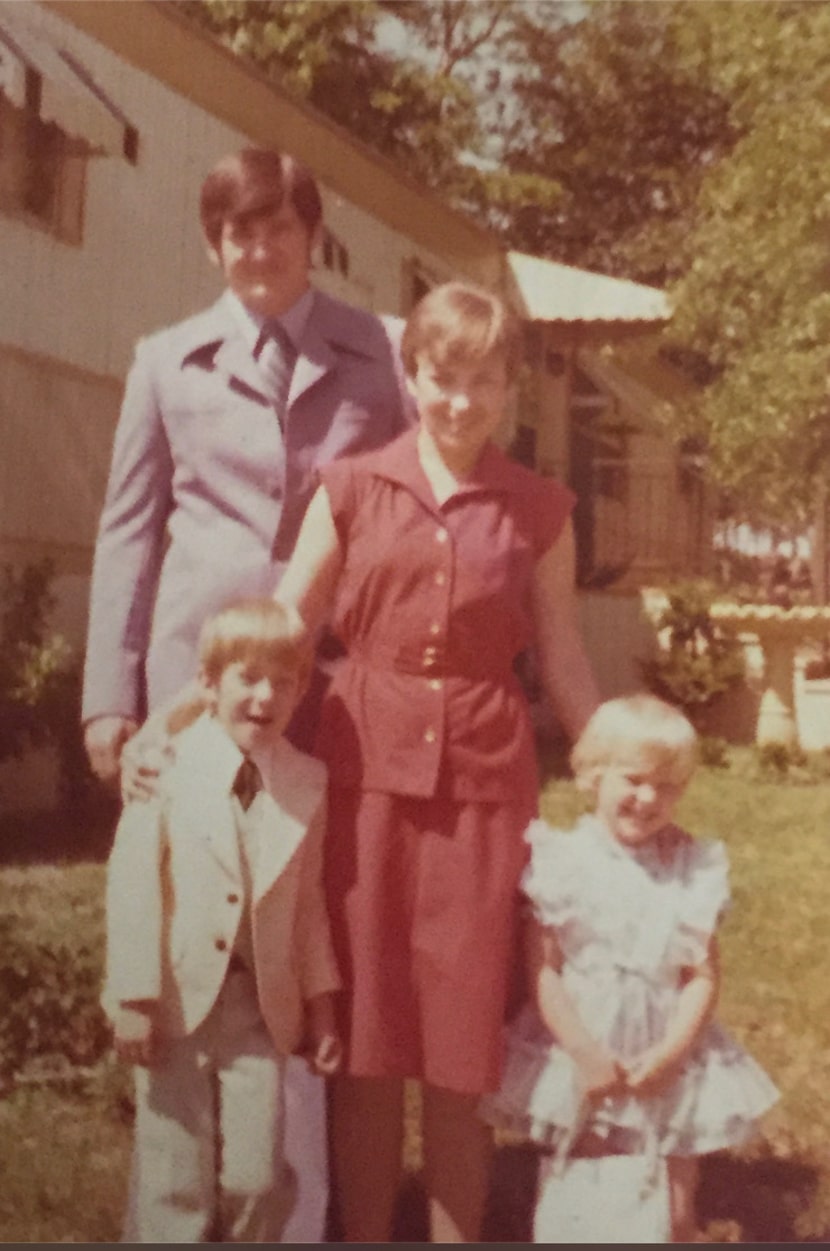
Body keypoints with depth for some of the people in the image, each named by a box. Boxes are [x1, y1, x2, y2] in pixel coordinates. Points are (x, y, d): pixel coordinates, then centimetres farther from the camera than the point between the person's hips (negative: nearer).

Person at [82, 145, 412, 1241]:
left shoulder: (383, 352, 7)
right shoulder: (168, 361, 10)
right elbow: (128, 530, 9)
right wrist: (110, 695, 4)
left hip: (339, 674, -1)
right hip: (197, 669, 1)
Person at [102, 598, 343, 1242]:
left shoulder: (307, 782, 1)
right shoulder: (165, 766, -9)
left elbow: (308, 898, 8)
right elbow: (133, 886, -8)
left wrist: (320, 1005, 8)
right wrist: (135, 998, -10)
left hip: (261, 1002, 2)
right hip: (176, 999, -2)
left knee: (258, 1177, 1)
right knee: (175, 1181, 6)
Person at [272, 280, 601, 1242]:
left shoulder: (539, 509, 6)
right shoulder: (351, 488, 5)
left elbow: (564, 663, 10)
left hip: (482, 779, 0)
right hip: (365, 768, 0)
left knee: (461, 1039, 6)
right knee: (361, 1031, 6)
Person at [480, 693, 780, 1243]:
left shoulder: (696, 868, -2)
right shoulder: (560, 860, -8)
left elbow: (704, 975, -3)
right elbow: (542, 970, -10)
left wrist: (669, 1052, -14)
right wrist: (586, 1053, -16)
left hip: (668, 1063, 2)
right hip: (576, 1060, -2)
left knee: (675, 1210, 11)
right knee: (571, 1210, 8)